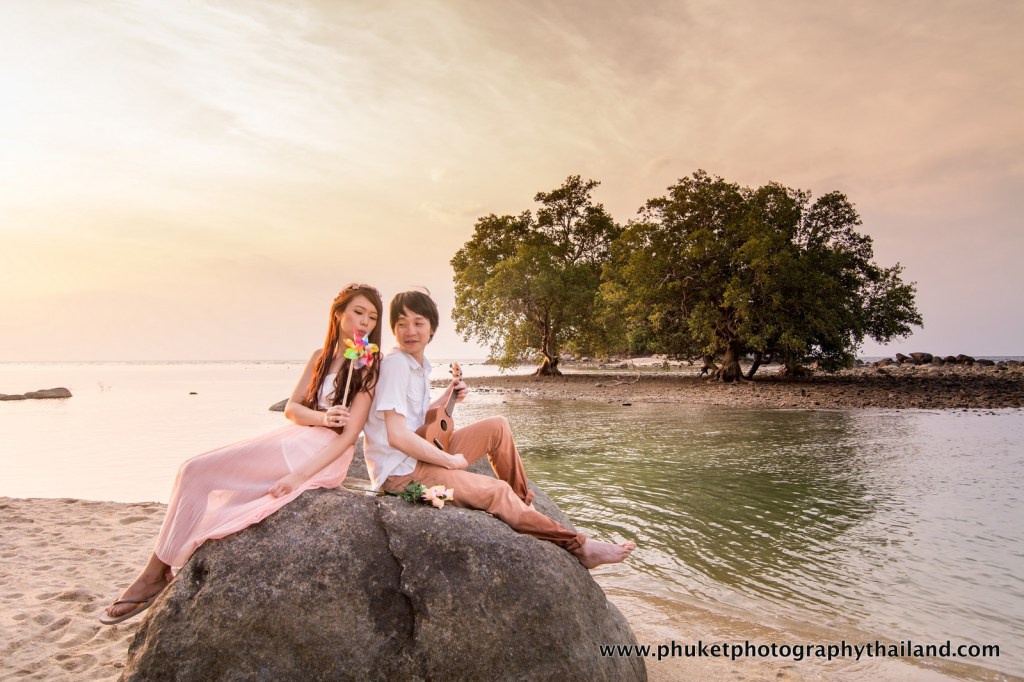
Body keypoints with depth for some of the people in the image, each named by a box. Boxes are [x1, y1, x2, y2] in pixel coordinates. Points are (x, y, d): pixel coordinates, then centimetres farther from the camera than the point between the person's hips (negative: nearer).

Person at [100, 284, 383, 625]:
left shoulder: (368, 367, -5)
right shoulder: (320, 357, 16)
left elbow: (349, 434, -13)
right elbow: (291, 407, 9)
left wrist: (300, 475, -22)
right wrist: (321, 417, -14)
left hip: (322, 455, -7)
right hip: (293, 439, 7)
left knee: (195, 472, -11)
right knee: (194, 472, -2)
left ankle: (156, 573, 0)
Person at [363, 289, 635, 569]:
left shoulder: (419, 365, 8)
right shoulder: (395, 364, -20)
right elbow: (397, 436, -27)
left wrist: (446, 399, 4)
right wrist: (450, 461, -17)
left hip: (422, 453, 9)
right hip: (401, 472, -9)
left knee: (498, 426, 6)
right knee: (498, 492, -15)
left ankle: (522, 501, 15)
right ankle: (576, 545, -2)